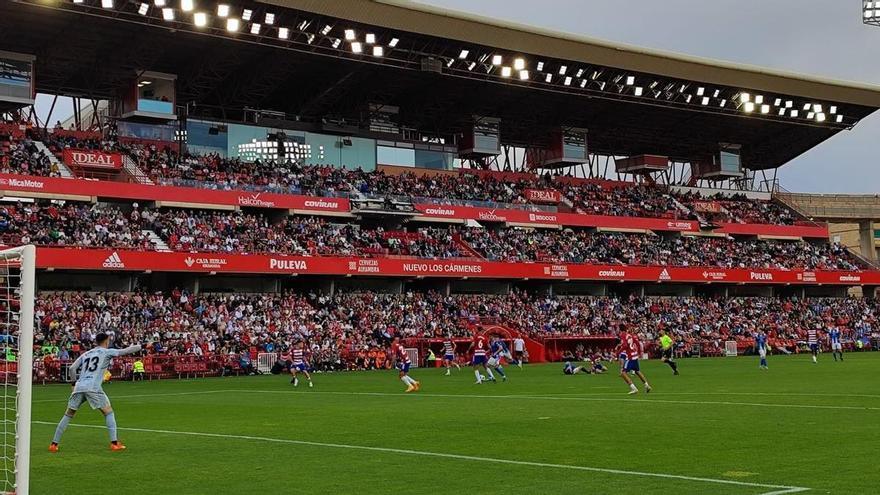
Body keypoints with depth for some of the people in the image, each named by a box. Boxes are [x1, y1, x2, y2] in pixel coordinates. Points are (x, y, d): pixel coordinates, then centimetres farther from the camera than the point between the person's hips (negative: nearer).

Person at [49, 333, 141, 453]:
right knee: (108, 412, 6)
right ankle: (114, 443, -3)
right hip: (93, 387, -5)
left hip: (79, 387, 5)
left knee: (68, 415, 14)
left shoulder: (86, 354, 24)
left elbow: (72, 368, 16)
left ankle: (54, 444, 12)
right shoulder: (107, 352, 10)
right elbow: (126, 351, 7)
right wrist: (139, 347, 25)